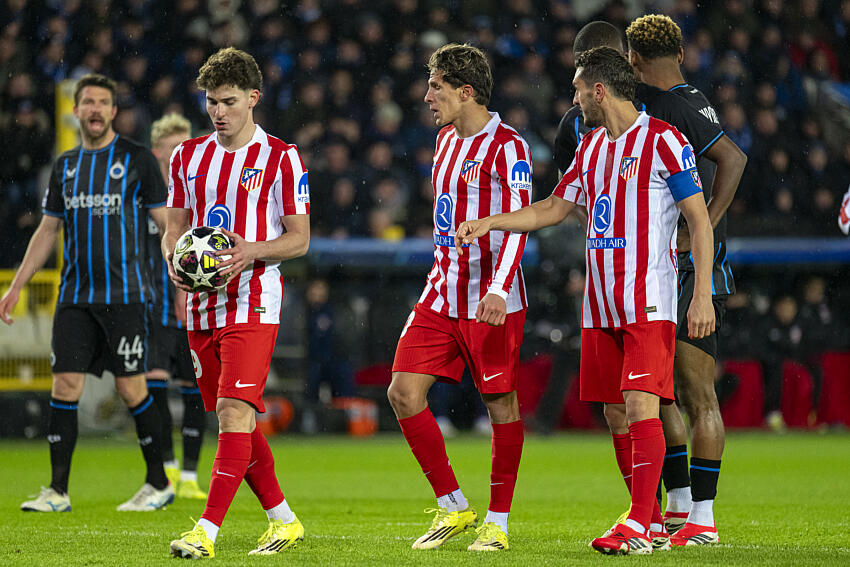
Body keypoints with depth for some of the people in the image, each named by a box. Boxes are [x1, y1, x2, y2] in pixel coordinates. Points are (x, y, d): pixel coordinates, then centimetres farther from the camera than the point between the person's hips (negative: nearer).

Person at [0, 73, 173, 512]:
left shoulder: (137, 159, 0)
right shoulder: (65, 166, 13)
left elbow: (167, 222, 0)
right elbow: (47, 231, 18)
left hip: (123, 295, -4)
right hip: (75, 295, 4)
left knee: (131, 389, -4)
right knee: (64, 385, -3)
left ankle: (159, 484, 10)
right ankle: (57, 492, 0)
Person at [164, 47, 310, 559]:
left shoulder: (281, 158, -2)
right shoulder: (188, 156, 13)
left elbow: (300, 238, -2)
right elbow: (176, 226, 17)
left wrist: (253, 251, -20)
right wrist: (175, 259, -5)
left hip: (253, 300, -6)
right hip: (202, 304, 6)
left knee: (235, 411, -16)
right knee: (232, 420, 10)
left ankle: (207, 532, -21)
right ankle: (283, 520, 24)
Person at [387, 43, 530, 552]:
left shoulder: (507, 147, -11)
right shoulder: (447, 141, 15)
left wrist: (498, 289, -29)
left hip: (491, 298, -8)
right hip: (442, 294, 8)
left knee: (501, 404, 1)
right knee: (404, 392, -2)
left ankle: (498, 521, 12)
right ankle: (453, 507, 9)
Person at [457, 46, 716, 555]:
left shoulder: (663, 141, -8)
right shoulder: (592, 147, 15)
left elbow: (700, 219, -8)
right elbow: (554, 209, 25)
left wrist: (703, 295, -14)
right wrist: (488, 223, 16)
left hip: (649, 303, -8)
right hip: (601, 305, 8)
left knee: (641, 407, -15)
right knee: (616, 415, 6)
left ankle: (639, 525, -17)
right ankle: (653, 521, 14)